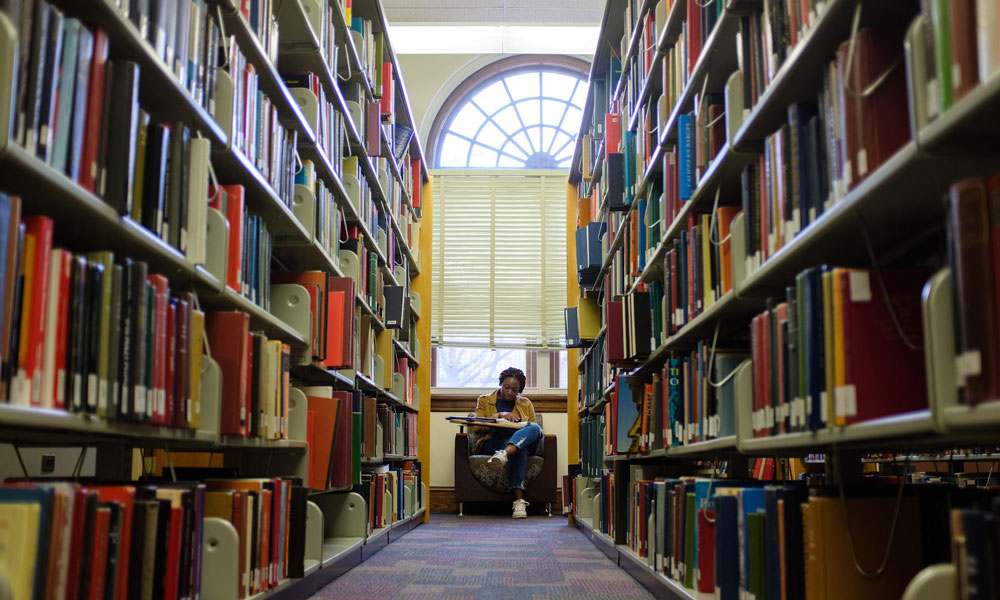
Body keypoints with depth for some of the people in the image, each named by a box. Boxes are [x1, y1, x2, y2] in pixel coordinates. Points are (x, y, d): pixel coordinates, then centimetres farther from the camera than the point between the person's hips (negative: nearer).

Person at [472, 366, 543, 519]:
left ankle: (504, 455, -62)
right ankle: (518, 500, -52)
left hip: (523, 442, 2)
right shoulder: (484, 401, 18)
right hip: (493, 443, -2)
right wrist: (499, 416, -10)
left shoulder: (526, 403, 24)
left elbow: (535, 429, 16)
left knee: (535, 427, -34)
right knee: (519, 450, -39)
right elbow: (477, 428, 4)